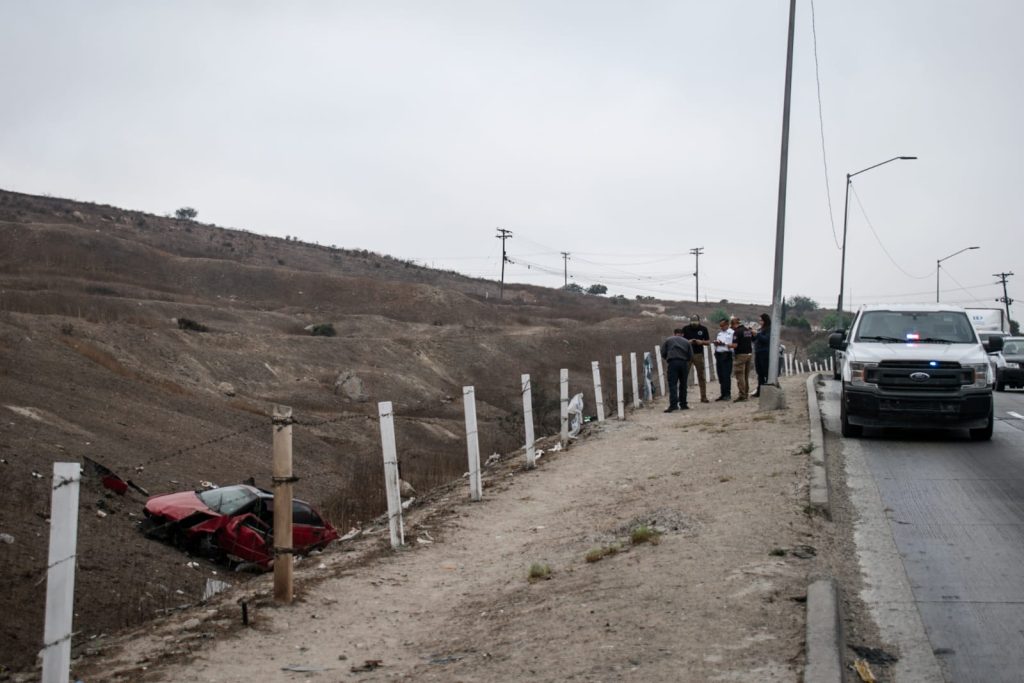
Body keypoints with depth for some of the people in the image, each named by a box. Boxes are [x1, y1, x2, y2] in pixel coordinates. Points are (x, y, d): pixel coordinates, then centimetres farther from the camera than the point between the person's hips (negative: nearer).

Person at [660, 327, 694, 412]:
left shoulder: (668, 340, 15)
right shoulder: (686, 342, 18)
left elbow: (663, 353, 7)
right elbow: (691, 355, 9)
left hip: (673, 363, -2)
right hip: (684, 363, 2)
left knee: (672, 384, -7)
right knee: (683, 384, 13)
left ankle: (673, 404, -20)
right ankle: (683, 404, 16)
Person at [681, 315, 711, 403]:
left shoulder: (703, 329, 6)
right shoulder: (685, 329, 3)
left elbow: (708, 341, 10)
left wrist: (701, 342, -11)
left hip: (699, 354, 1)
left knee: (701, 376, 2)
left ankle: (703, 397, 6)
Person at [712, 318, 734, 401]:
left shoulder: (732, 333, -5)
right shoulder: (719, 333, 19)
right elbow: (715, 344, 25)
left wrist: (724, 344, -15)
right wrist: (716, 343, 3)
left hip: (727, 355, -7)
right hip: (718, 354, 7)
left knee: (726, 376, -8)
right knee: (721, 376, 8)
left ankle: (727, 394, -2)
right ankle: (722, 394, 13)